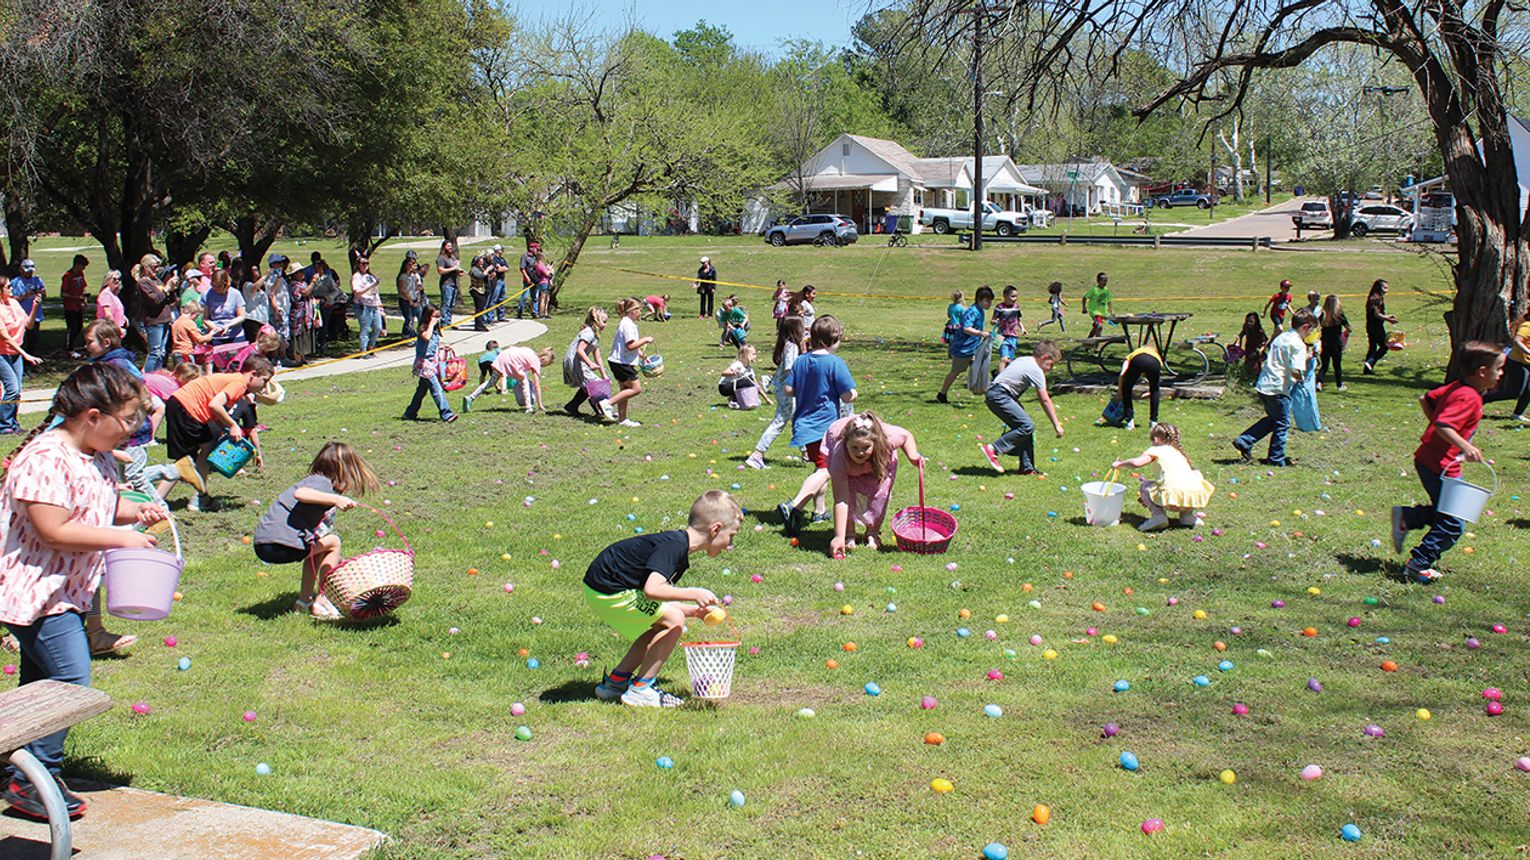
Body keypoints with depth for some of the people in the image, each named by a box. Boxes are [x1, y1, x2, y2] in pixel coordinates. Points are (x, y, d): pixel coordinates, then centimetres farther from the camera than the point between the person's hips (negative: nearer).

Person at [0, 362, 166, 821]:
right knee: (69, 679, -13)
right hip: (37, 590, -10)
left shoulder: (99, 458, 8)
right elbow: (53, 531, -26)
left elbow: (105, 504, 24)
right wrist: (119, 537, -21)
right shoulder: (46, 460, -22)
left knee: (40, 683, 17)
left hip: (68, 591, 10)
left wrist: (136, 511, 3)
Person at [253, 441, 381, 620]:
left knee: (318, 547, 27)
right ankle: (321, 602, 2)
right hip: (279, 545, -10)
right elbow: (300, 493, -30)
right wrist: (336, 499, -32)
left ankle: (304, 601, 24)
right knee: (332, 542, 0)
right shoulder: (323, 482, -6)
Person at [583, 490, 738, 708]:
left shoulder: (676, 545, 11)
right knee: (673, 621, -9)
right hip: (608, 591, -10)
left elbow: (660, 606, 15)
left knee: (660, 625, 18)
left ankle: (615, 681, 23)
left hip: (603, 588, 10)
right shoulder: (674, 546, -20)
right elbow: (652, 590, -33)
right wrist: (694, 594, -26)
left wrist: (695, 611, 11)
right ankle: (640, 690, -1)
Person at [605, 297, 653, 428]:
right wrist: (645, 340, -12)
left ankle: (622, 419, 18)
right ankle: (609, 403, -8)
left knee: (626, 389, 14)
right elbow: (631, 345, -23)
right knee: (636, 389, -7)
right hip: (622, 362, -11)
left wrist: (641, 354, 13)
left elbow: (632, 344, 22)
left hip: (619, 362, 11)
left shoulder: (628, 323, 15)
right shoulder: (628, 324, -18)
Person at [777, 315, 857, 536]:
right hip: (825, 426, -8)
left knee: (822, 468, 24)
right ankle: (793, 506, -29)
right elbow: (849, 396, -14)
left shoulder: (800, 361, 6)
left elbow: (787, 389, 8)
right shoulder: (836, 363, -13)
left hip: (803, 424, 8)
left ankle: (819, 511, 30)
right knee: (824, 470, -11)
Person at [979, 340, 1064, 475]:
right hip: (999, 396, -10)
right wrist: (1057, 425, -5)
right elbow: (1045, 401, -9)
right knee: (1027, 426, -17)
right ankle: (993, 449, -16)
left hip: (993, 393, 10)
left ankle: (1027, 467, 8)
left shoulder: (1024, 360, 19)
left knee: (1026, 425, 8)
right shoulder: (1036, 371, -9)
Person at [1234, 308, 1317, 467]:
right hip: (1279, 388, -8)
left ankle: (1244, 442, 15)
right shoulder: (1298, 345, -12)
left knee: (1272, 419, 22)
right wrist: (1300, 377, 1)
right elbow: (1295, 371, -22)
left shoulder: (1280, 337, 14)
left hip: (1263, 385, 8)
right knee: (1282, 424, 6)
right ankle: (1276, 459, 14)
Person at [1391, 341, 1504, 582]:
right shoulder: (1469, 398, -21)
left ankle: (1405, 517, 21)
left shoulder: (1456, 388, 6)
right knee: (1453, 525, -1)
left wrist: (1434, 420, 19)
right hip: (1440, 467, -10)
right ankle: (1419, 564, 7)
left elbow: (1425, 399, 16)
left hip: (1427, 460, 10)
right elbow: (1443, 426, -32)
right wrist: (1465, 446, -41)